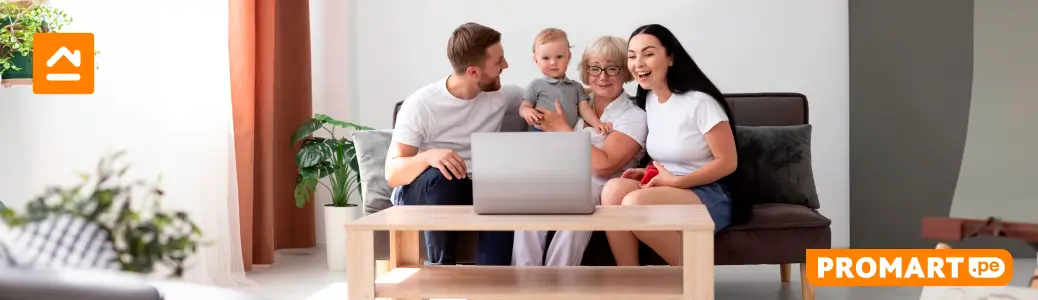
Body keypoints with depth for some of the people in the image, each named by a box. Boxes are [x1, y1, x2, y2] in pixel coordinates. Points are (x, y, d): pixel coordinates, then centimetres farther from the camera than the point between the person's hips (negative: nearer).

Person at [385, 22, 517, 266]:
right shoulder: (421, 104, -17)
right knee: (440, 176, -37)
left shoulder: (499, 97, -4)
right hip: (420, 191, -3)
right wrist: (428, 156, -42)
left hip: (472, 191, 3)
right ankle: (441, 269, -23)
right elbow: (392, 175, -21)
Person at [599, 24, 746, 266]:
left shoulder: (699, 101, -14)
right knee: (614, 189, -24)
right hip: (668, 192, 6)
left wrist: (675, 181, -18)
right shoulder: (649, 99, 9)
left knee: (635, 202, -33)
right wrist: (652, 173, 0)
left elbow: (727, 162, -14)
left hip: (708, 197, -6)